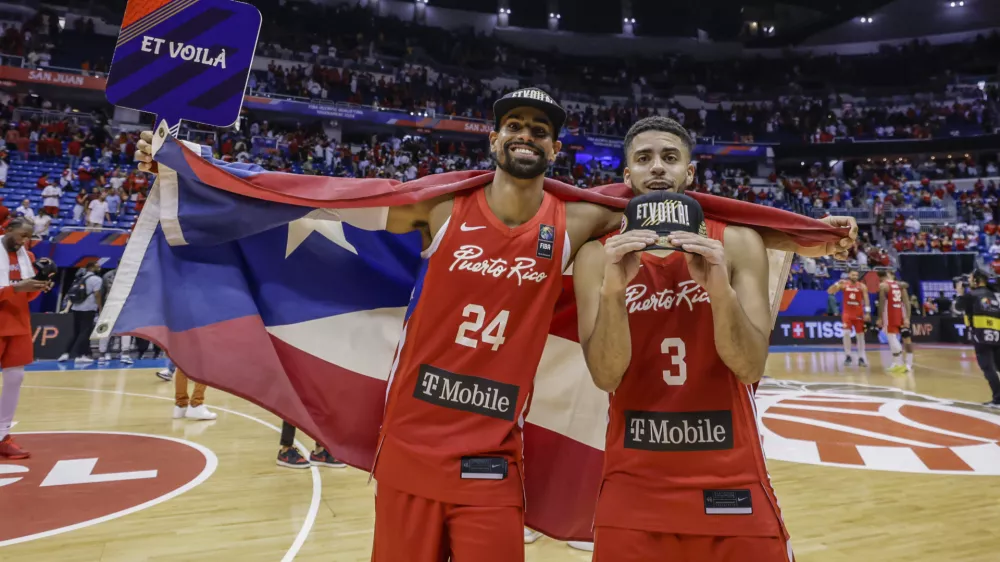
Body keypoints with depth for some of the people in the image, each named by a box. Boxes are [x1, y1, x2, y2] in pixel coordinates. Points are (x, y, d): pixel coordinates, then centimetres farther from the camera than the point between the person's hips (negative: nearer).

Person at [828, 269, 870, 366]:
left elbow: (866, 300, -4)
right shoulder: (844, 284, -1)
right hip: (847, 313, -1)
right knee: (846, 333, -14)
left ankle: (861, 358, 13)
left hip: (859, 314, 1)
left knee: (860, 335, 5)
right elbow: (829, 292, -8)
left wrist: (867, 313, -13)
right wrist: (837, 284, -24)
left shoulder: (862, 286, -2)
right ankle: (848, 356, -2)